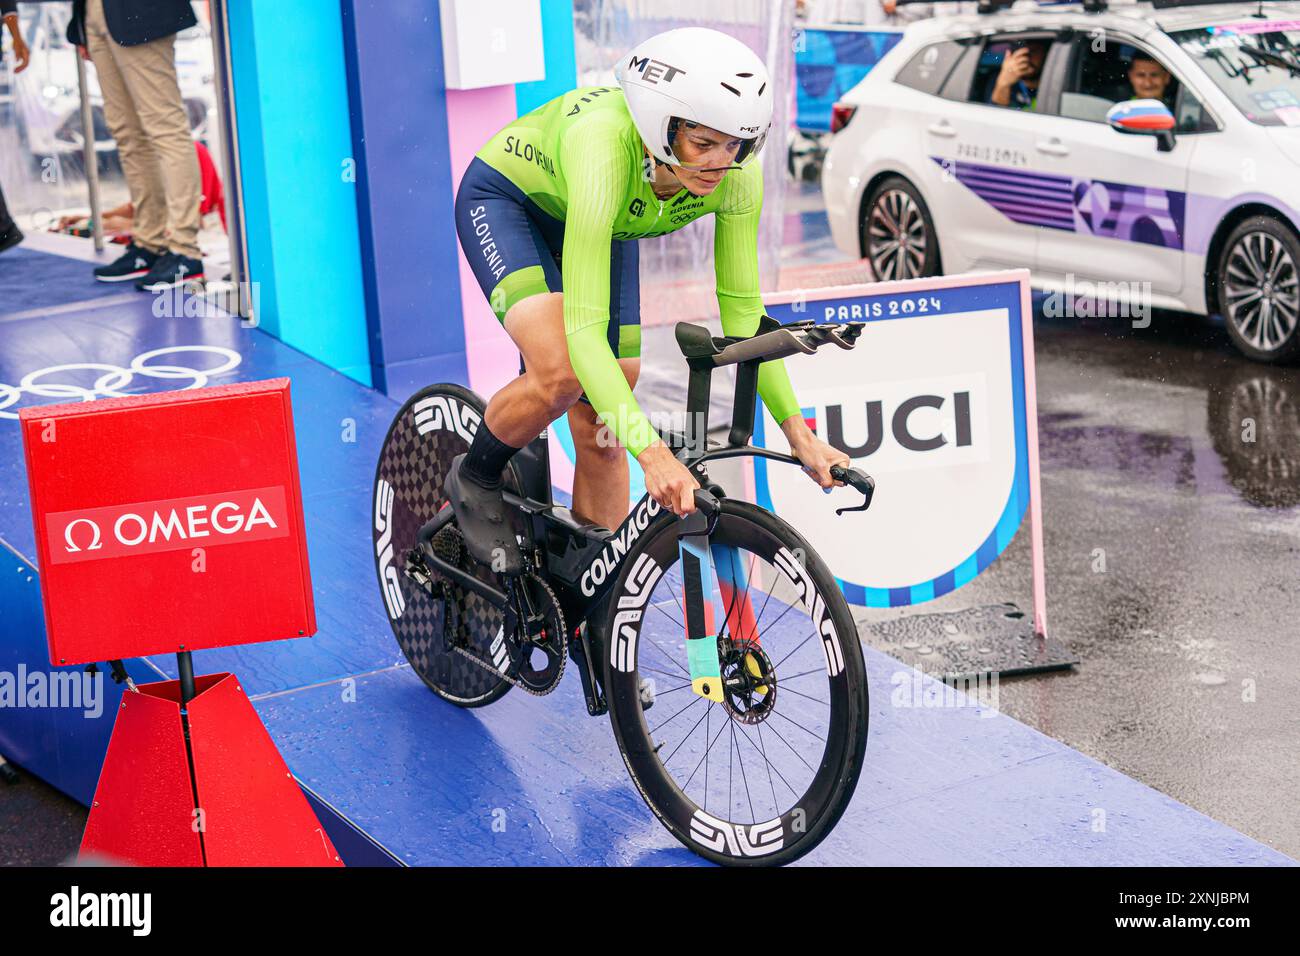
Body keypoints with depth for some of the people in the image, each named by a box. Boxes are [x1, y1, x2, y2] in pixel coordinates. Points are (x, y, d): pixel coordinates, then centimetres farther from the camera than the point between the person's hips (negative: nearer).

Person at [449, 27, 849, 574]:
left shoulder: (737, 174, -29)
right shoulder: (604, 146, -43)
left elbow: (742, 312, -17)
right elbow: (584, 328, -47)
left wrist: (797, 432, -26)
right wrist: (652, 452, -56)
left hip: (608, 228, 5)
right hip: (503, 199, -5)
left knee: (599, 428, 1)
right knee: (561, 371, -30)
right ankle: (474, 481, 1)